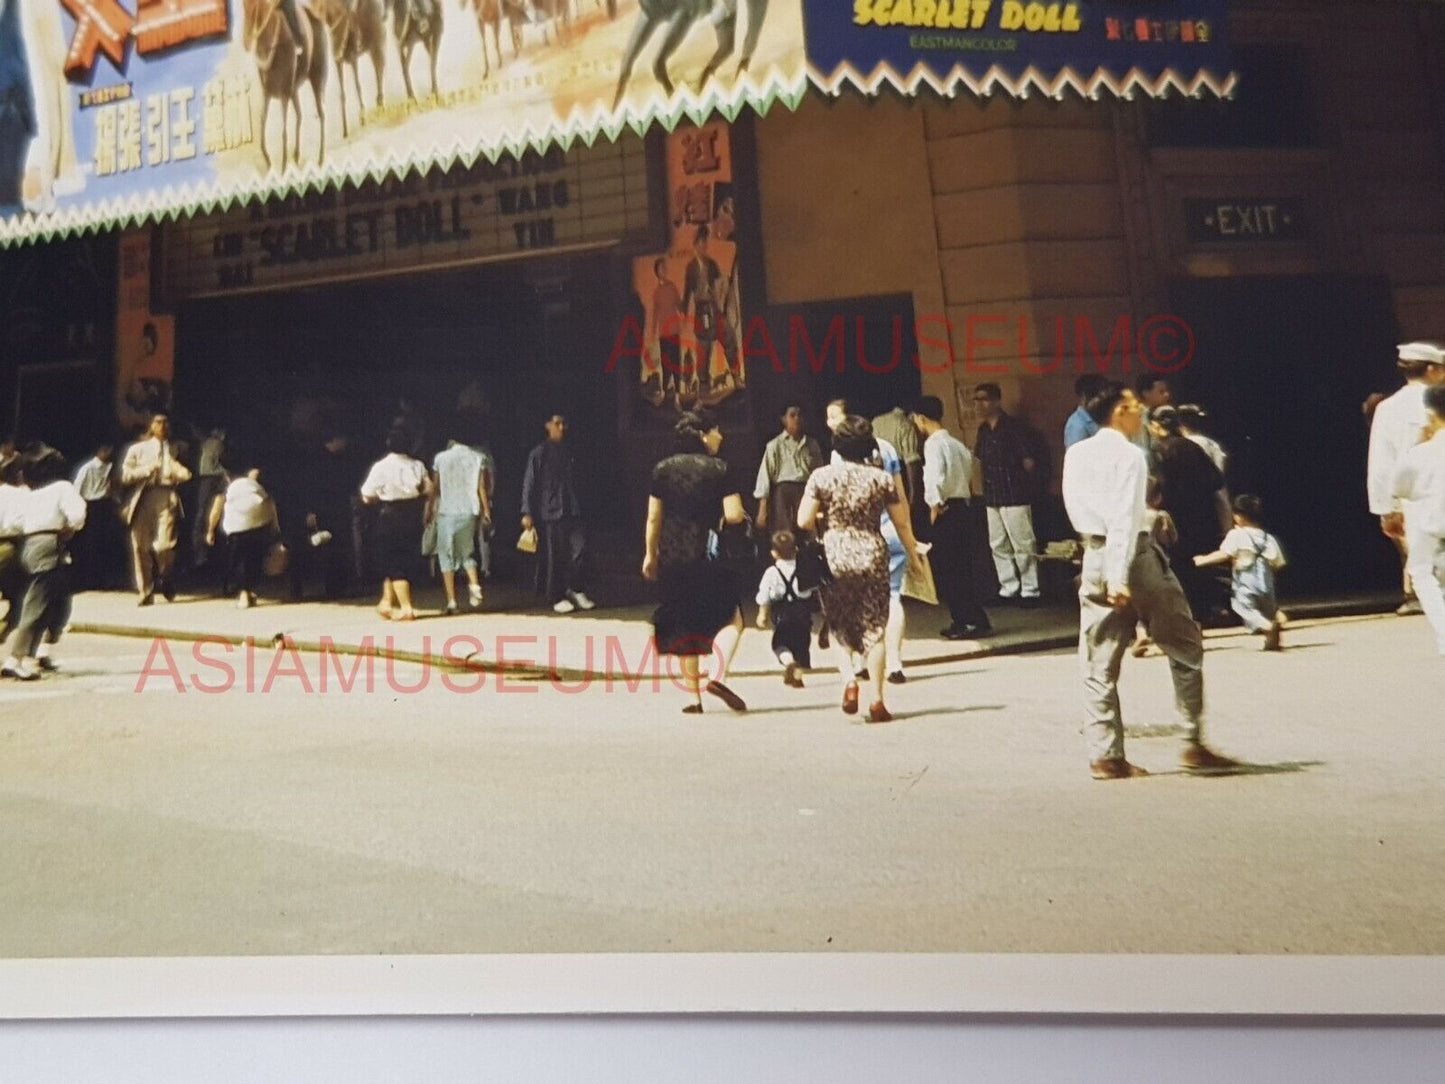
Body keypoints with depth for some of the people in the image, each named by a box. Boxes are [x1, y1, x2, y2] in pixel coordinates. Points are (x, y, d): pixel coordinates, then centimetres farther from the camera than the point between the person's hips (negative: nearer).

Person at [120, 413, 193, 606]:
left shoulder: (175, 450, 17)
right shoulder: (137, 449, 14)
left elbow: (182, 475, 19)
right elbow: (125, 476, 6)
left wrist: (183, 473, -4)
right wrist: (148, 469, -8)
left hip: (167, 499, -1)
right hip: (142, 500, 1)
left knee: (164, 545, -15)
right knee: (141, 548, 1)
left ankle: (165, 581, 12)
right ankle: (146, 592, 11)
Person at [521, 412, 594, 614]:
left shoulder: (569, 453, 14)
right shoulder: (539, 453, -2)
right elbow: (529, 484, -5)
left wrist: (579, 506, 17)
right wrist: (527, 513, -11)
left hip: (572, 512, 5)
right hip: (549, 512, -5)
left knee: (580, 547, -7)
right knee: (554, 556, 1)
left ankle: (574, 589, 9)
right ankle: (556, 597, 11)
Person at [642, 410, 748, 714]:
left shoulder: (663, 469, 5)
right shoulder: (718, 468, -6)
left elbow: (653, 517, 5)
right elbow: (734, 515, -13)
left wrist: (650, 554, 14)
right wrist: (740, 517, 10)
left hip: (671, 560, 4)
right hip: (708, 556, -4)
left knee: (684, 625, 12)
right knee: (731, 617, 9)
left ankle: (694, 696, 12)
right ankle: (719, 676, -12)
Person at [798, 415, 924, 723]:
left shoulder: (822, 477, -3)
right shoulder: (882, 479, 0)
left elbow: (804, 521, -6)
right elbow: (902, 524, 6)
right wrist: (913, 556, 19)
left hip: (834, 558, 0)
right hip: (872, 556, 0)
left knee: (839, 627, 15)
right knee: (873, 629, 6)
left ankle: (849, 678, -7)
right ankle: (876, 700, 4)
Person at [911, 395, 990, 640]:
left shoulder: (934, 443, -12)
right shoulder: (958, 444, 15)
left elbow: (935, 479, -22)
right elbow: (968, 478, 15)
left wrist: (934, 508, -12)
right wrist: (963, 502, 14)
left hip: (945, 511, -9)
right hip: (961, 507, 9)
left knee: (947, 570, -4)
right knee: (959, 569, 13)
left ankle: (976, 620, -4)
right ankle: (963, 620, 17)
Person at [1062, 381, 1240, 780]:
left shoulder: (1074, 454, 9)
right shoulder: (1128, 455, -10)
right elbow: (1124, 520, -18)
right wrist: (1119, 578, -22)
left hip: (1094, 558, 6)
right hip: (1132, 557, -6)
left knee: (1099, 665, 7)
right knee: (1186, 648, 9)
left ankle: (1104, 755, 7)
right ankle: (1194, 744, 10)